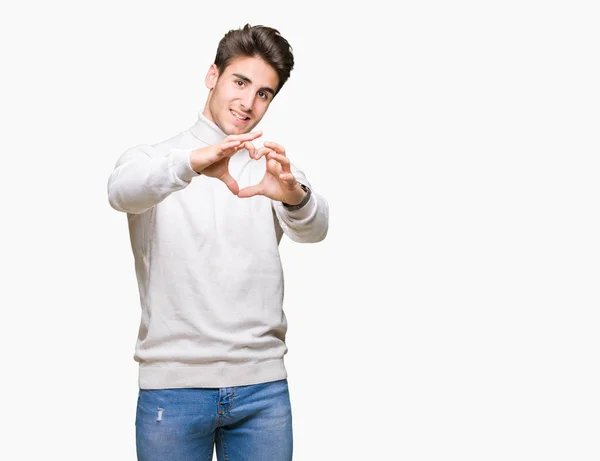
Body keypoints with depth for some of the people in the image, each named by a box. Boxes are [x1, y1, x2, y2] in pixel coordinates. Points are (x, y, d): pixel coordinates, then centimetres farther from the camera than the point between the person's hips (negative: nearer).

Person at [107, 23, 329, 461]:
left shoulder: (276, 169, 9)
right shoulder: (152, 158, 4)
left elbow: (314, 228, -11)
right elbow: (122, 192, -19)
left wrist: (292, 194, -34)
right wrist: (192, 162, -39)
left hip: (263, 385, 2)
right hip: (172, 382, -1)